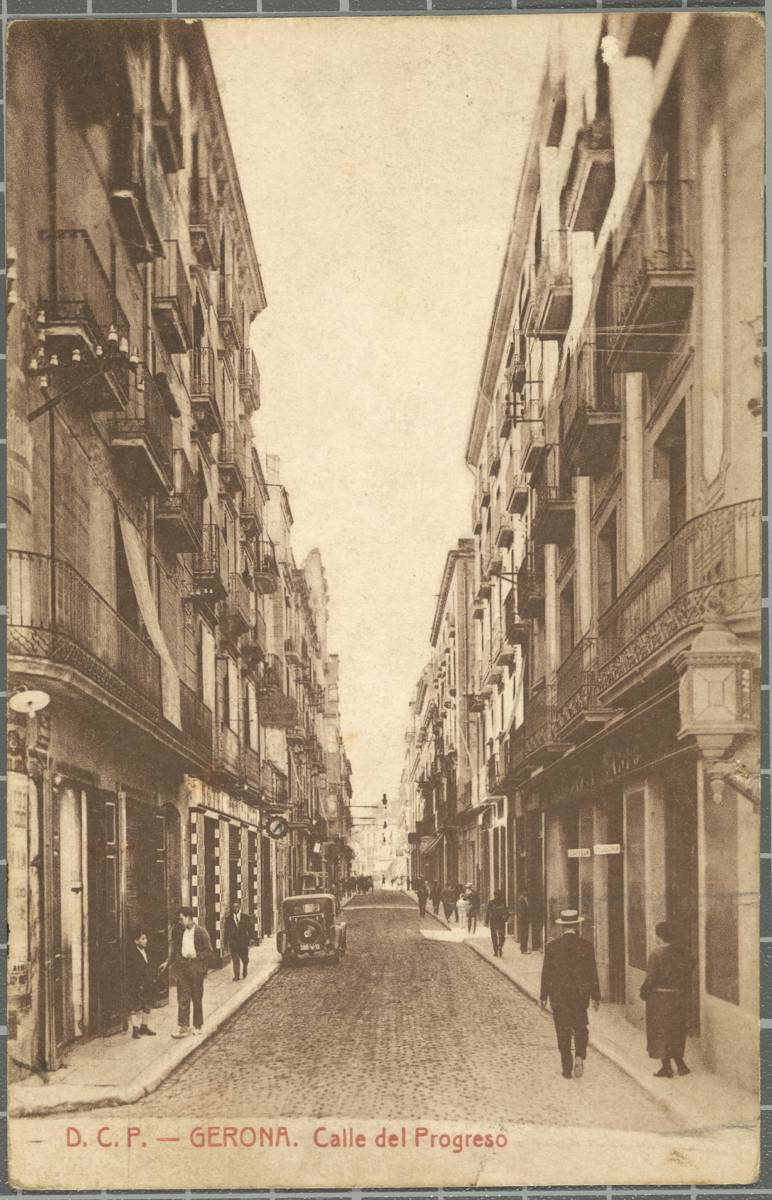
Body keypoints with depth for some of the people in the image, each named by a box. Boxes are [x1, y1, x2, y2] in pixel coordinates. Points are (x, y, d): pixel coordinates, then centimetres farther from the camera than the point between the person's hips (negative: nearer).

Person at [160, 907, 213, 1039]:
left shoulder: (201, 932, -6)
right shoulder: (180, 932, 8)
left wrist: (196, 955, -15)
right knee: (182, 998, -3)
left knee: (197, 998, 7)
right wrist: (167, 963, 8)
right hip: (182, 966, 4)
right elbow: (175, 949, 16)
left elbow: (208, 950, -4)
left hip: (195, 968, -4)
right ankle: (183, 1028, -4)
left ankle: (197, 1026, 20)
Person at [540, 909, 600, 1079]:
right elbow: (592, 972, -3)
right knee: (580, 1028, 15)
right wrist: (595, 996, 4)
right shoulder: (586, 945, -6)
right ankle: (580, 1057, -9)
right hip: (580, 994, 0)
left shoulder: (552, 946, -6)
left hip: (559, 995, 0)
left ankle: (567, 1068, 8)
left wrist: (544, 996, 6)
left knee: (563, 1033, 8)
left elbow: (546, 973, -2)